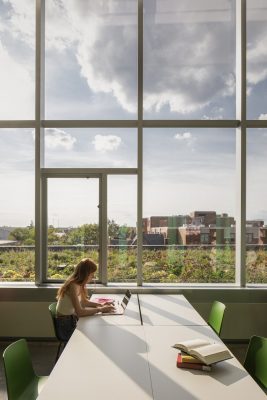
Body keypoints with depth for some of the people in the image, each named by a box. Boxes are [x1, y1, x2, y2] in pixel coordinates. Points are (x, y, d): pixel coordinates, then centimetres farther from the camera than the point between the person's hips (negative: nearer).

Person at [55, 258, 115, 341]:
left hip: (72, 320, 8)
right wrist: (100, 309, -23)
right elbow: (80, 312, -30)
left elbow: (84, 302, 12)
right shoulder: (73, 286, -25)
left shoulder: (78, 284, 1)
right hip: (65, 326, -8)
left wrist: (100, 305, -2)